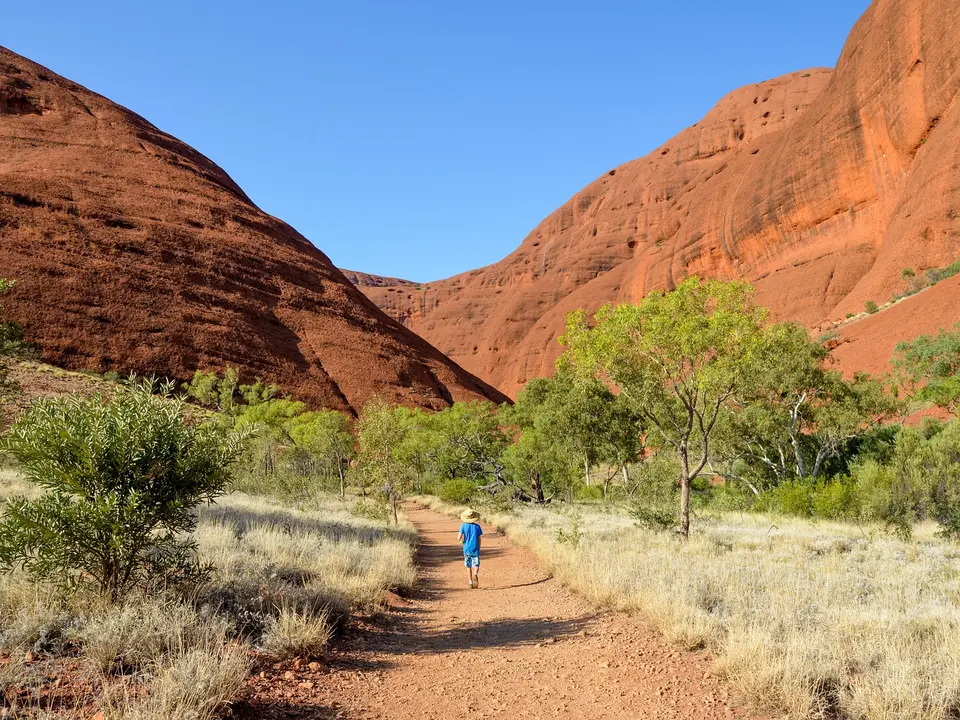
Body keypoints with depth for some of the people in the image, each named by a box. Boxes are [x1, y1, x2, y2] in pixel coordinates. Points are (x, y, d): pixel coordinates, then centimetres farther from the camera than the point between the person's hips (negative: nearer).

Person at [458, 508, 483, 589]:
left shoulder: (463, 526, -4)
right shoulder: (477, 526, -3)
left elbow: (459, 537, -10)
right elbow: (479, 539, 1)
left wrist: (462, 541, 13)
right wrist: (479, 549, 13)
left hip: (467, 549, 1)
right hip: (475, 549, -1)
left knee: (468, 566, 13)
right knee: (476, 565, 3)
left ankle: (471, 582, 13)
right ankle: (475, 574, -28)